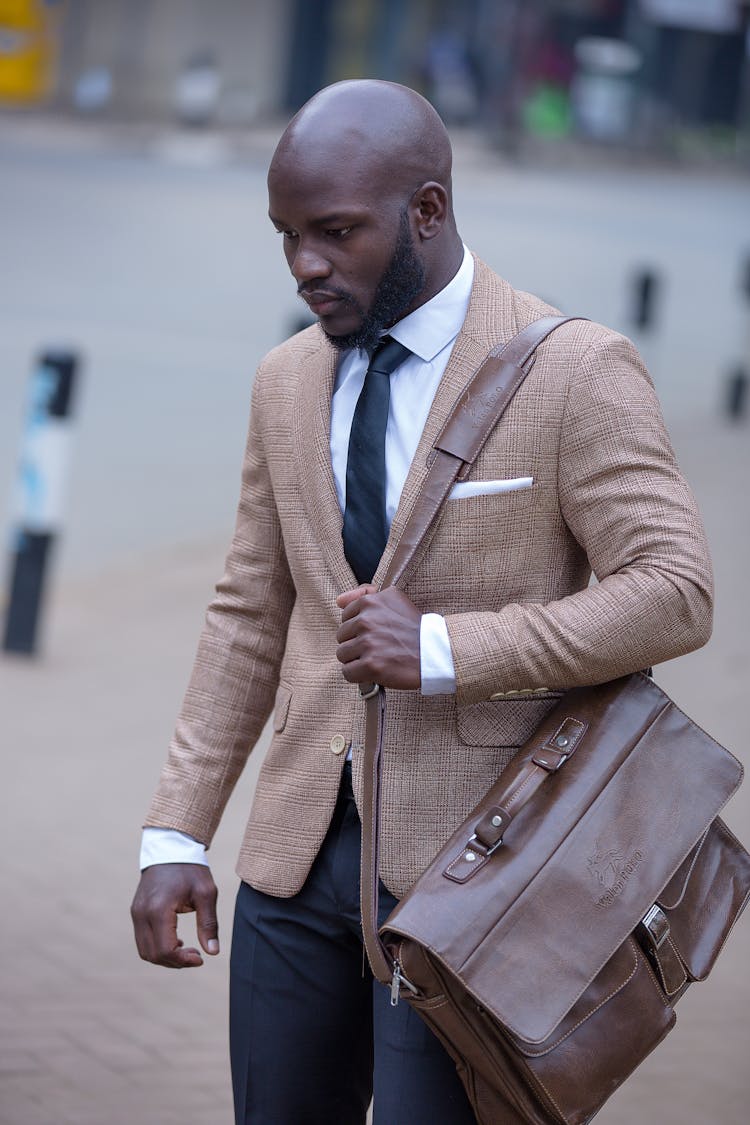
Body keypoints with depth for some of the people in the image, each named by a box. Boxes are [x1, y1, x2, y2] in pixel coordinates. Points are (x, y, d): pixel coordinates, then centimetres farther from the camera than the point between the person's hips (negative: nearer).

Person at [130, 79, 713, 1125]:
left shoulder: (575, 371, -10)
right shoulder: (289, 381, 9)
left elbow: (674, 594, -15)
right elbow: (251, 615, 13)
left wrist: (443, 648, -22)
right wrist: (175, 836, 7)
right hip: (304, 846, 6)